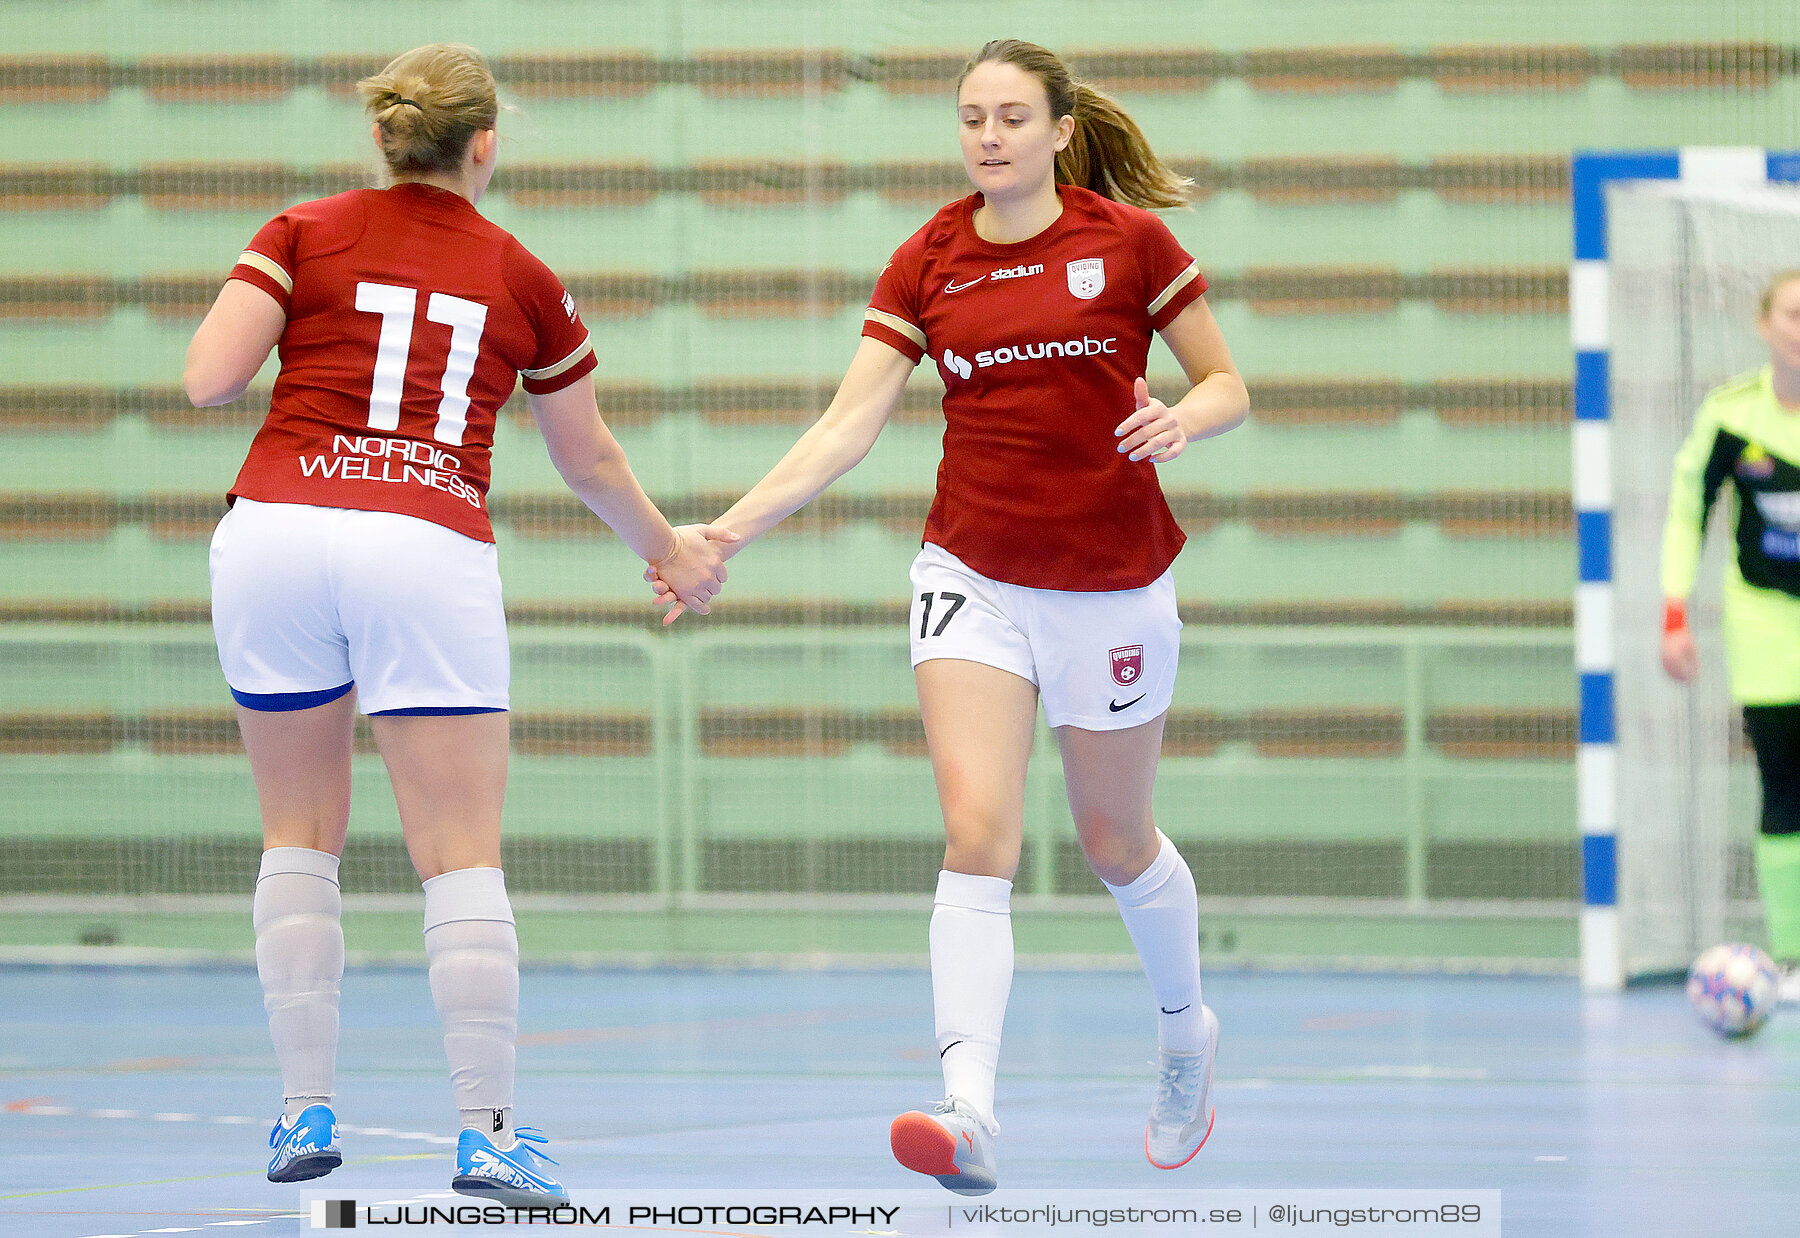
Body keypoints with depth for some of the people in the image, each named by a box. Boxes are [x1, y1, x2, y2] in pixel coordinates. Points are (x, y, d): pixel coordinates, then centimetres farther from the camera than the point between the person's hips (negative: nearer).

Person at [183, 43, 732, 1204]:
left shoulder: (306, 233, 9)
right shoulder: (525, 281, 12)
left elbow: (208, 379, -2)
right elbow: (590, 458, 23)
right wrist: (670, 549, 41)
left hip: (277, 531, 1)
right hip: (430, 546, -1)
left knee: (302, 836, 13)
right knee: (464, 856, 0)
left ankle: (308, 1112, 12)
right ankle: (489, 1131, -6)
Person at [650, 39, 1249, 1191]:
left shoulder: (1128, 240, -5)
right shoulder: (928, 263, 1)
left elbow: (1227, 385, 1)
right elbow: (850, 422, -3)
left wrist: (1181, 417, -22)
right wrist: (728, 531, -13)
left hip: (1113, 581, -1)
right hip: (974, 576, 1)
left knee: (1117, 840, 13)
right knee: (977, 833, -16)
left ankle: (1186, 1031, 43)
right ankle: (969, 1108, -26)